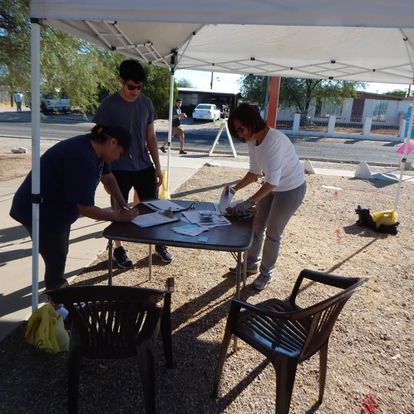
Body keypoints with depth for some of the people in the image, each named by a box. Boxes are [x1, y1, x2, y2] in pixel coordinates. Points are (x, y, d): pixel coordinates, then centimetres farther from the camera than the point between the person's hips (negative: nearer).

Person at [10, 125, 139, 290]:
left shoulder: (95, 148, -3)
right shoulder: (82, 158, -32)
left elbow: (107, 177, 13)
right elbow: (86, 208, -29)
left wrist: (123, 204, 3)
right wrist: (118, 216, -19)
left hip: (58, 209, 10)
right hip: (40, 212, -10)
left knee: (60, 254, 21)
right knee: (56, 262, -1)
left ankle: (59, 289, 39)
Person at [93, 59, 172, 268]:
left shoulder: (146, 103, 2)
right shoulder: (108, 105, -10)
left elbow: (150, 137, 8)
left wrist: (157, 167, 6)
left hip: (144, 167, 4)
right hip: (119, 169, -3)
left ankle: (159, 244, 28)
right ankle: (119, 250, 27)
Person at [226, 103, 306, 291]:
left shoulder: (274, 140, -33)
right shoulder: (252, 141, -7)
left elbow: (272, 181, -36)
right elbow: (255, 172, 3)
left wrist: (249, 203, -39)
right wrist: (235, 188, -8)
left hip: (291, 189, -8)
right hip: (272, 186, 8)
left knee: (273, 233, 3)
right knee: (257, 226, 16)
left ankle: (266, 273, 25)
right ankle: (251, 264, 36)